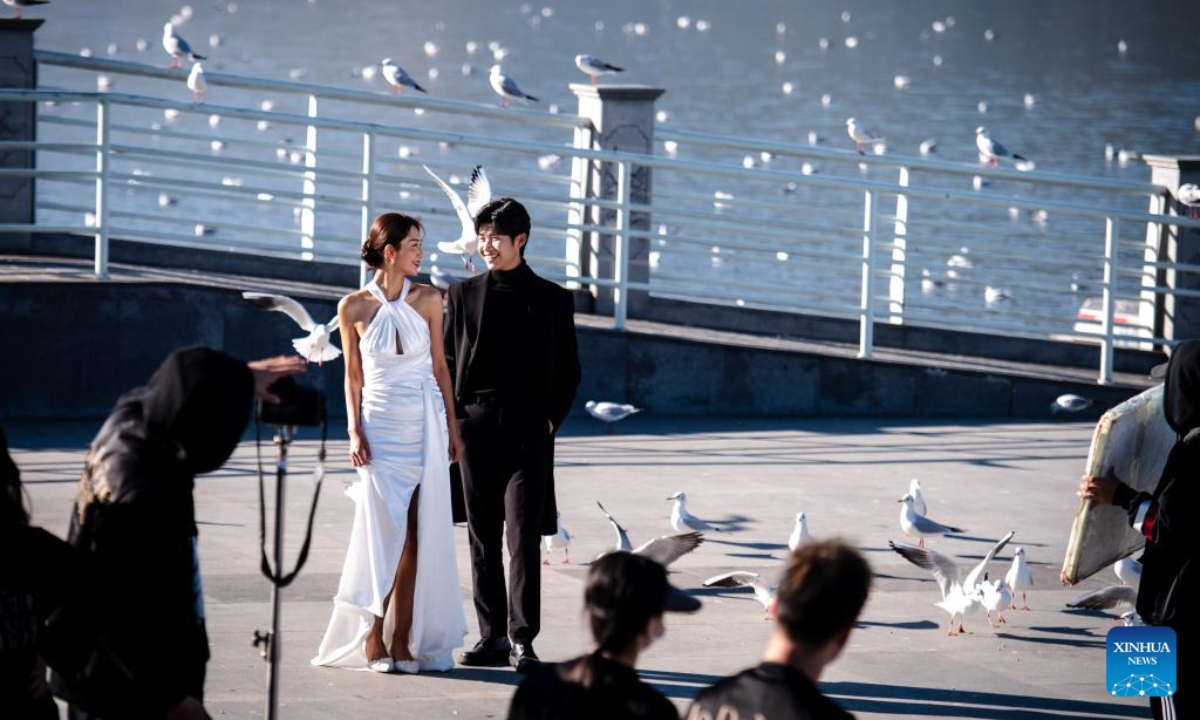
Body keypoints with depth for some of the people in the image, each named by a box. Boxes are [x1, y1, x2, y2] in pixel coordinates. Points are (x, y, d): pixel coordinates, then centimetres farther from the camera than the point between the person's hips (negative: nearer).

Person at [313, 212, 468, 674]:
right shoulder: (354, 307, -2)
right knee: (382, 532, -5)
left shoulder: (427, 300, 3)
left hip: (426, 427, 2)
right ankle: (372, 639, 2)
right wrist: (355, 432, -5)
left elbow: (440, 366, 9)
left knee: (417, 536, 0)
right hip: (380, 428, -2)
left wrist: (452, 427, 7)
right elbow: (353, 376, 4)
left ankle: (403, 639, 4)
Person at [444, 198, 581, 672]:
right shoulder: (462, 295, 9)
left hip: (529, 434, -2)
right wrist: (452, 421, 2)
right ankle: (492, 637, 12)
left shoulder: (552, 300, 5)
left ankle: (522, 639, -8)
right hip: (475, 432, 3)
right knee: (483, 540, 6)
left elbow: (568, 371, 9)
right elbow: (447, 363, 13)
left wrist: (551, 419, -3)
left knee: (524, 538, -9)